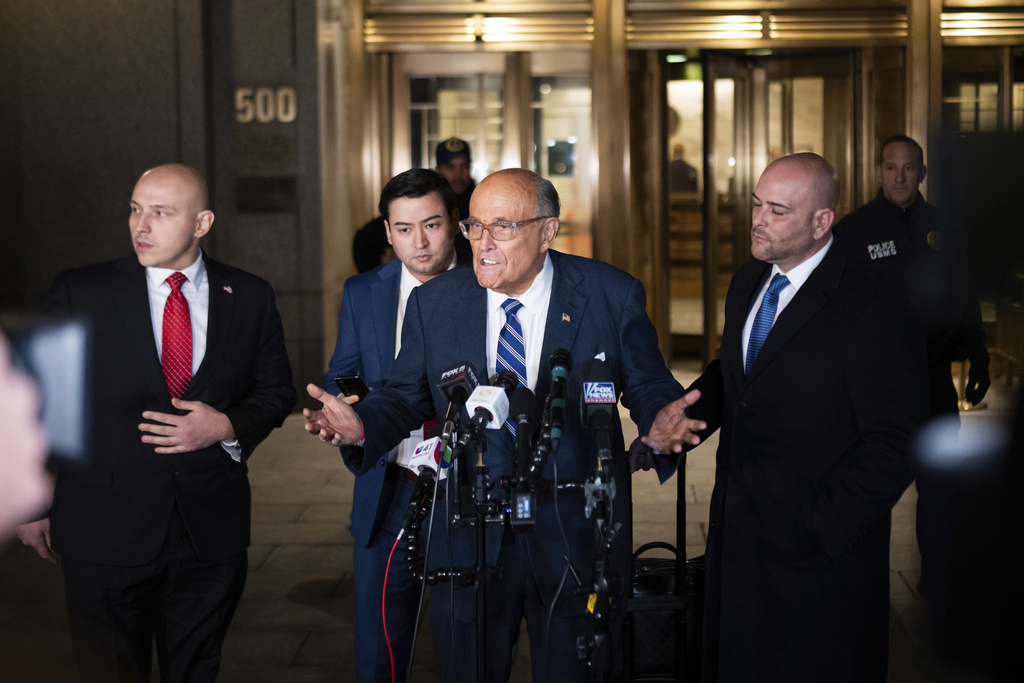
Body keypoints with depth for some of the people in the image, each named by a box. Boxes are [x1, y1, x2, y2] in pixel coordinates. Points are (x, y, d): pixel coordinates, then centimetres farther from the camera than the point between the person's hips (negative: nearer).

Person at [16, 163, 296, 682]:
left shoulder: (250, 297, 2)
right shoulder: (79, 293, -3)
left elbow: (276, 391, 10)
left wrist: (228, 426, -10)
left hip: (212, 535, 2)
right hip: (105, 535, -2)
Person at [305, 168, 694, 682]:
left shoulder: (613, 297, -6)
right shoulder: (434, 302, 0)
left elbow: (648, 387, 0)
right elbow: (407, 393, 7)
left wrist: (660, 423, -23)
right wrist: (363, 424, -14)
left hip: (574, 537, -1)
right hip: (468, 538, 2)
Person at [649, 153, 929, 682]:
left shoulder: (874, 315, -19)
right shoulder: (747, 283, 6)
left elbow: (895, 446, -19)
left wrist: (820, 525, -19)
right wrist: (692, 409, -2)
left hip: (816, 550, -7)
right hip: (737, 535, 7)